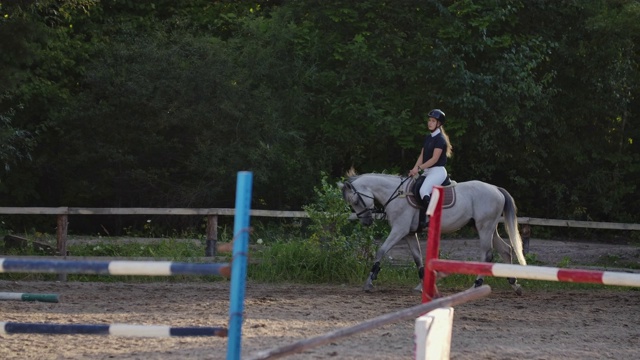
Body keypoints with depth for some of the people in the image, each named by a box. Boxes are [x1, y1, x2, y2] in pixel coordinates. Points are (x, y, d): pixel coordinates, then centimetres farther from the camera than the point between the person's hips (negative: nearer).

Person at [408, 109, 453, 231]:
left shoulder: (440, 139, -11)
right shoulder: (428, 138, 16)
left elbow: (434, 159, -17)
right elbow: (422, 156, 11)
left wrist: (419, 168, -20)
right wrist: (415, 168, -5)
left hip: (438, 171, -10)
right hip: (427, 171, 10)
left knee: (424, 191, -30)